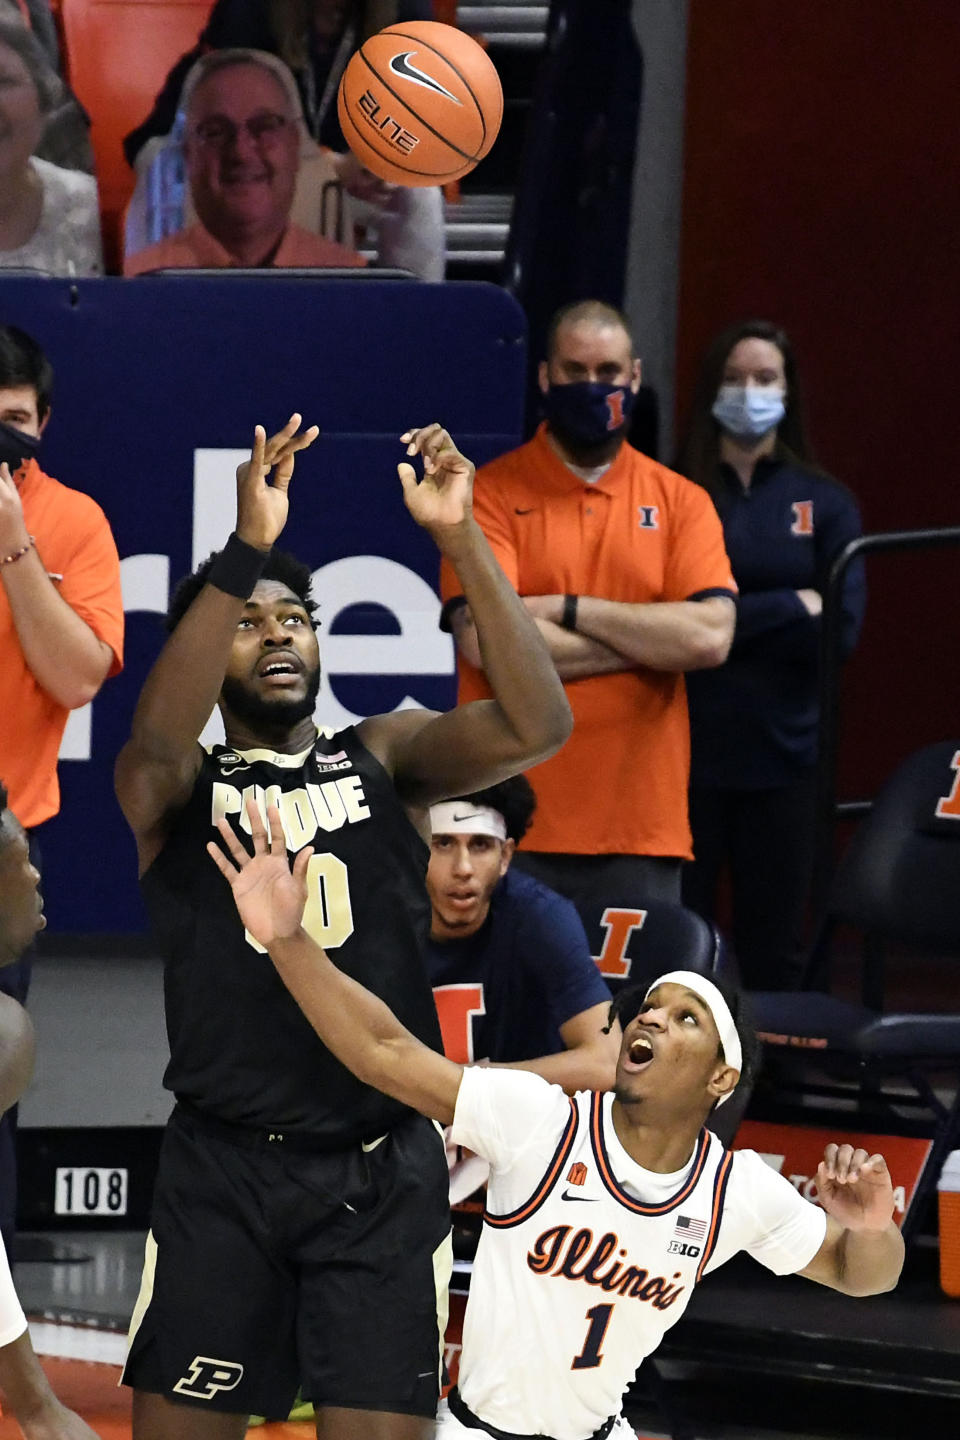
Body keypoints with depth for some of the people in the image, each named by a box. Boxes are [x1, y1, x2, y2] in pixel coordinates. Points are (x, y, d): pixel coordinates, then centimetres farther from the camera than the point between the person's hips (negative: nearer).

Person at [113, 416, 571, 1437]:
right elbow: (155, 741, -22)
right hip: (223, 1165, -1)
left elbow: (537, 726, -9)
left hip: (383, 1170, 1)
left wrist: (459, 537, -20)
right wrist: (245, 549, -31)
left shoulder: (385, 758, 8)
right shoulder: (176, 787, 4)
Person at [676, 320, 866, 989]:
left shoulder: (826, 504, 7)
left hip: (782, 757, 2)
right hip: (686, 753, -2)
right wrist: (791, 606, -9)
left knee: (774, 956, 6)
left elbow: (841, 628, -4)